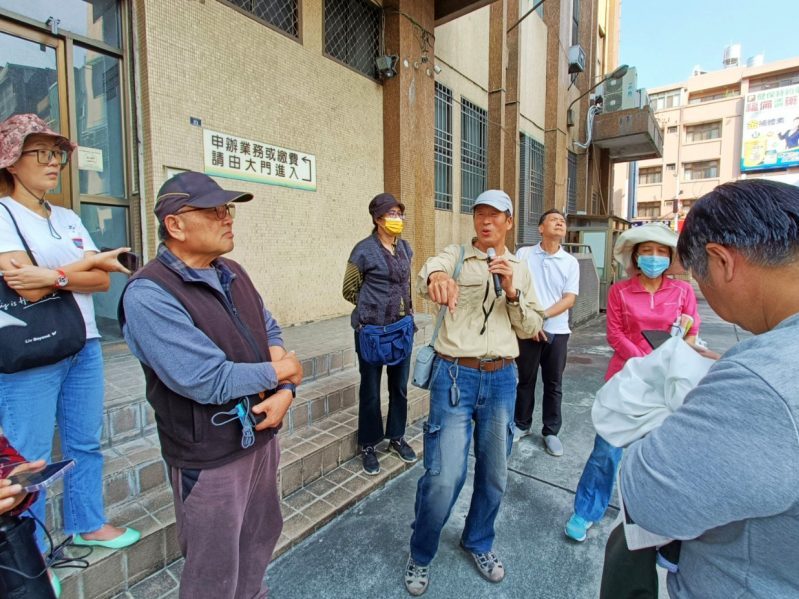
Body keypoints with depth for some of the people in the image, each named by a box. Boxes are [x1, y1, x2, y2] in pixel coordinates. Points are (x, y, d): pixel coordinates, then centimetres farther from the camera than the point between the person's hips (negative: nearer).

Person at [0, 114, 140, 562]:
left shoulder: (69, 218, 12)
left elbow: (104, 280, 2)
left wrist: (54, 276, -14)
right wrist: (89, 261, -9)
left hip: (85, 346, 6)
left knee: (86, 443, 16)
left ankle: (88, 524, 34)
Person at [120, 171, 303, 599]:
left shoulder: (232, 273, 3)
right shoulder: (149, 294, -22)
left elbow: (272, 335, 6)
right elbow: (208, 382, -28)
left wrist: (285, 392, -11)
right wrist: (277, 371, -14)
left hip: (262, 436, 7)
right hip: (210, 458, -7)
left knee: (260, 540, 27)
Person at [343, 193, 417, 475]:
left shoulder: (405, 248, 7)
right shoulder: (364, 250, -10)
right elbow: (349, 290, -2)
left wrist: (407, 309, 13)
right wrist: (373, 306, 3)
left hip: (403, 326, 6)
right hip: (372, 329, -5)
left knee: (400, 386, 16)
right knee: (370, 389, 8)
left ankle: (396, 437, 36)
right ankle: (368, 445, 27)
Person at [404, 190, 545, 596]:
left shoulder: (519, 269, 11)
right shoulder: (456, 256, -1)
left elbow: (532, 328, 7)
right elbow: (428, 271, -25)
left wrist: (512, 293, -10)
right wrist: (437, 277, -50)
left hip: (502, 379, 4)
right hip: (455, 376, -4)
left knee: (494, 473, 16)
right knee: (443, 477, -4)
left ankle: (478, 542, 44)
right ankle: (420, 554, 25)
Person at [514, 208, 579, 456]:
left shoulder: (571, 262, 3)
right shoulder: (523, 254, -1)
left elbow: (569, 299, -4)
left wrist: (542, 315, -18)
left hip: (557, 331, 2)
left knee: (553, 384, 10)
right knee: (525, 380, 11)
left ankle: (551, 432, 25)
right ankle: (522, 425, 28)